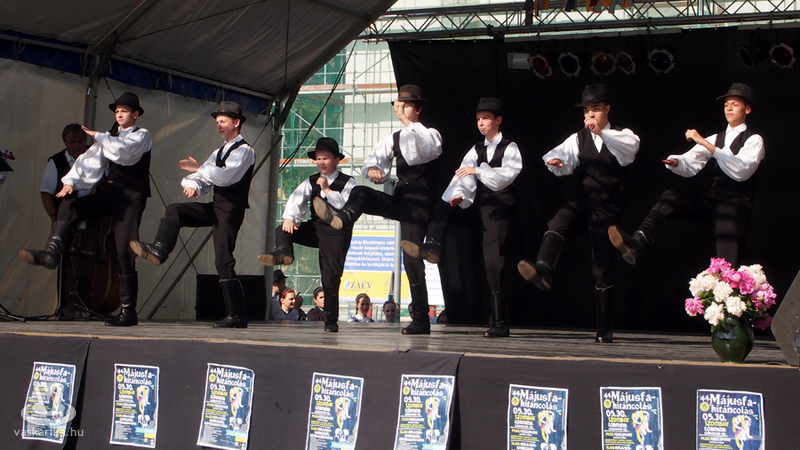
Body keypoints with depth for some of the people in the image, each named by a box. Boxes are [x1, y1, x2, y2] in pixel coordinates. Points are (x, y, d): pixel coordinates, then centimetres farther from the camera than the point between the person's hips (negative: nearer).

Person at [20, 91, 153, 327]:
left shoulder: (141, 135, 0)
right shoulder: (110, 137, 19)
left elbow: (122, 151, -21)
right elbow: (92, 159, 6)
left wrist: (97, 136, -13)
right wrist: (71, 181, -8)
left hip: (132, 197, -6)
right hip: (110, 193, 7)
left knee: (124, 251, -11)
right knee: (69, 206, -16)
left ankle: (128, 312, -6)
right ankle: (51, 253, -32)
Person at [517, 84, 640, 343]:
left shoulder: (621, 136, 6)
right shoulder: (578, 139, 12)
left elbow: (631, 146, -18)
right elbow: (564, 162, -3)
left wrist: (602, 132, -32)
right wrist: (556, 162, -28)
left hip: (608, 209, -2)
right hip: (584, 202, 2)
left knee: (603, 268, -2)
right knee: (557, 226, -32)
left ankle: (604, 330, 6)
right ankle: (542, 272, -56)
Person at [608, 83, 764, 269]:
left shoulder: (753, 140, 0)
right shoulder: (715, 139, 18)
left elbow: (741, 171, -20)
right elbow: (691, 164, 6)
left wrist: (705, 143, -26)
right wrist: (675, 162, -21)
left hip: (736, 205, -5)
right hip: (711, 199, 5)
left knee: (726, 267, -18)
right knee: (670, 198, -20)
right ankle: (636, 245, -36)